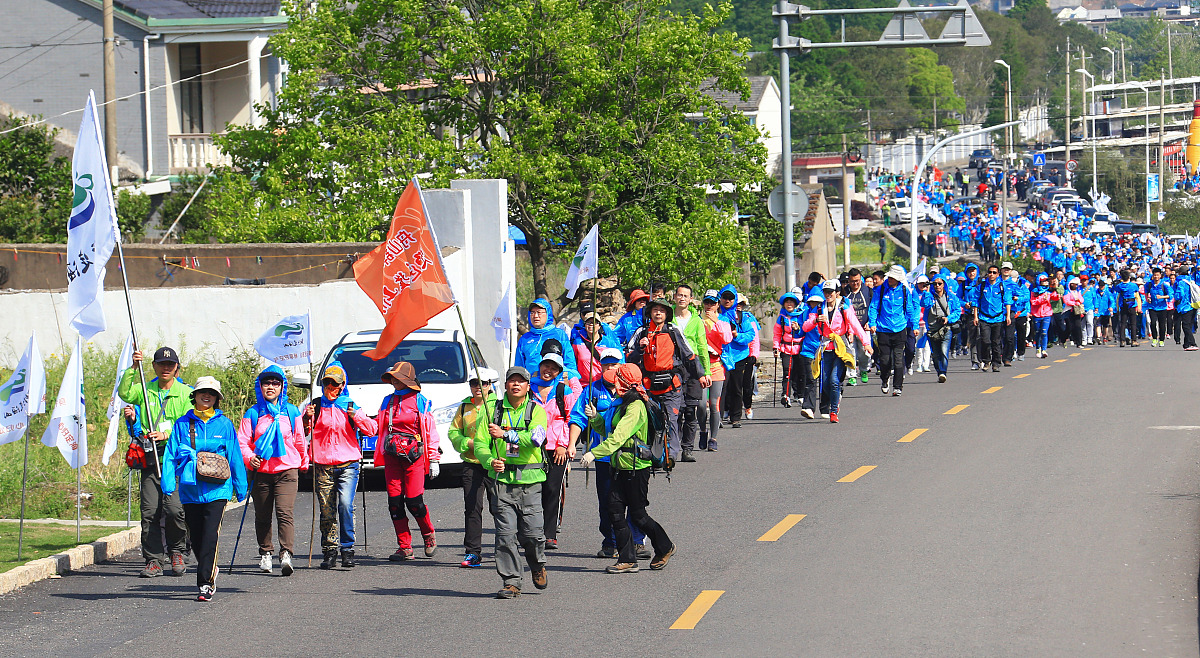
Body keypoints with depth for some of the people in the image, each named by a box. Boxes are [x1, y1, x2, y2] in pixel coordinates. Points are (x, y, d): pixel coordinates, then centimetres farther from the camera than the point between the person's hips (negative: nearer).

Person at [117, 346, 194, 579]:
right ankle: (153, 559, 5)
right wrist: (133, 368, -15)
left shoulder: (186, 393, 7)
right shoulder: (146, 390, 13)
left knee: (174, 508, -14)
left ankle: (176, 552, 8)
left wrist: (166, 434, -17)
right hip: (151, 458, 3)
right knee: (150, 511, -3)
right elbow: (125, 393, -6)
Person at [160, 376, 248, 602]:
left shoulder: (224, 424, 6)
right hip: (190, 489, 2)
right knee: (196, 537, 8)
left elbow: (235, 457, 11)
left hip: (217, 488, -2)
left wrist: (240, 487, 11)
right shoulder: (183, 424, 8)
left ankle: (205, 582, -14)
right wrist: (168, 484, -3)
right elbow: (171, 456, 7)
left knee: (210, 535, -13)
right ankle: (211, 572, 30)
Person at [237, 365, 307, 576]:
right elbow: (242, 441, 1)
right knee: (262, 517, 9)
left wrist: (304, 463, 23)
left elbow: (300, 441, 16)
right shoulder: (253, 414, 6)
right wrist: (249, 457, -17)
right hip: (261, 470, 2)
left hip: (287, 470, -1)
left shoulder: (292, 412, 7)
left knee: (284, 513, -16)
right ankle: (265, 553, 24)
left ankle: (286, 555, -25)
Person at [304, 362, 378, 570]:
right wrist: (307, 418, -14)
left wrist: (356, 417, -13)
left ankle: (347, 549, -12)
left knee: (345, 505, -17)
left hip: (348, 464, -1)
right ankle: (330, 552, 9)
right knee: (327, 512, 1)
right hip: (323, 465, 1)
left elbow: (372, 430, 3)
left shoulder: (351, 407, 10)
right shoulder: (315, 406, 12)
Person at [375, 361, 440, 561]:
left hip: (414, 456, -5)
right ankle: (404, 547, 4)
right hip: (392, 455, 5)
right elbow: (378, 425, 21)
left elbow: (430, 432, 2)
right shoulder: (387, 401, 15)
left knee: (414, 501, -10)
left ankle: (429, 535, 17)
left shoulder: (420, 402, 2)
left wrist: (434, 460, -1)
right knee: (395, 502, -1)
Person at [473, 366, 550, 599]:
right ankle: (511, 581, 1)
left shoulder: (536, 411, 5)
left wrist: (505, 434, -23)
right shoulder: (494, 411, 10)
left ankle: (538, 566, 26)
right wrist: (490, 461, -14)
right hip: (502, 479, 1)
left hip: (530, 482, -1)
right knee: (505, 534, -6)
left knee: (532, 533, -3)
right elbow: (480, 442, 5)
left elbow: (535, 439, -12)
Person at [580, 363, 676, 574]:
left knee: (637, 515, 1)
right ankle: (627, 560, 6)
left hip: (636, 469, -9)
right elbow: (609, 432, 22)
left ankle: (665, 548, 22)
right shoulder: (623, 405, 15)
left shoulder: (635, 407, -17)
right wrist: (595, 418, 3)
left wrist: (594, 453, -33)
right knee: (615, 513, 2)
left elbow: (618, 437, -27)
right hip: (622, 469, 9)